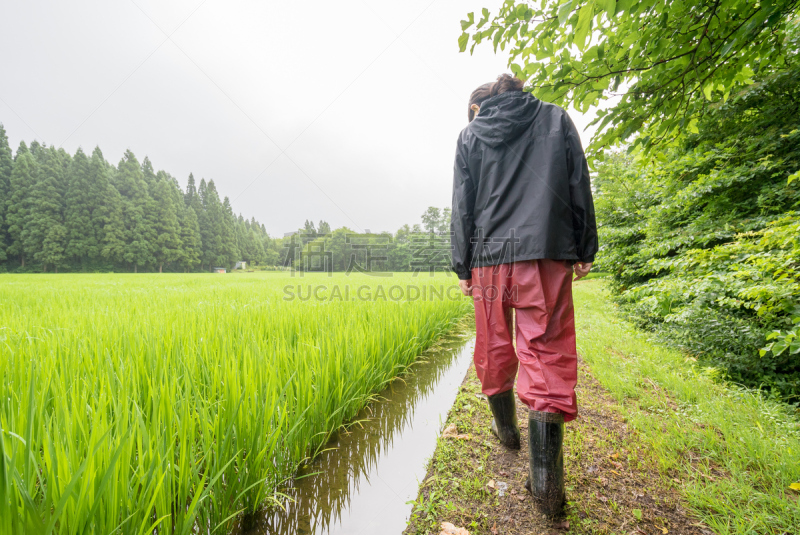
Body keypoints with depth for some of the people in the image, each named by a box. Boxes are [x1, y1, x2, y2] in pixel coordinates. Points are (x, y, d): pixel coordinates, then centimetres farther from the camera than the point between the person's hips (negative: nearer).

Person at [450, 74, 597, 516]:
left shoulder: (470, 135, 11)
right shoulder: (556, 119, 14)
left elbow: (462, 206, 6)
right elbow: (579, 188, 8)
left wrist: (462, 267, 8)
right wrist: (585, 250, 12)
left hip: (489, 256, 1)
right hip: (545, 253, 0)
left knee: (493, 348, 15)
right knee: (546, 351, -2)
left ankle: (506, 429, 36)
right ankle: (546, 483, -4)